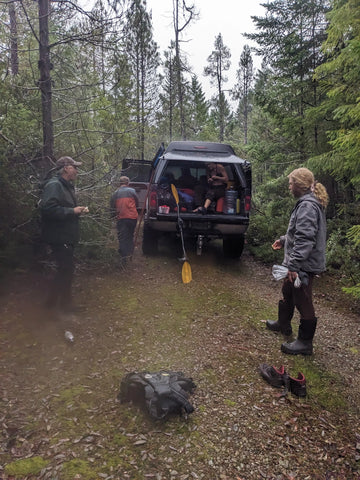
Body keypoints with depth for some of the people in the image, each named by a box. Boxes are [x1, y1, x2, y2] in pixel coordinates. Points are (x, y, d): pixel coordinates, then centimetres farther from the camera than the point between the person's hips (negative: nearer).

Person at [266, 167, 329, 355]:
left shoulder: (307, 205, -22)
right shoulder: (308, 202, 12)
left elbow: (305, 238, -29)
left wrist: (294, 265, -30)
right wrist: (283, 240, 24)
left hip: (305, 264, -11)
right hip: (298, 262, 11)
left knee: (303, 301, 1)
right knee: (288, 293, 25)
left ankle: (305, 343, 14)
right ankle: (283, 324, 45)